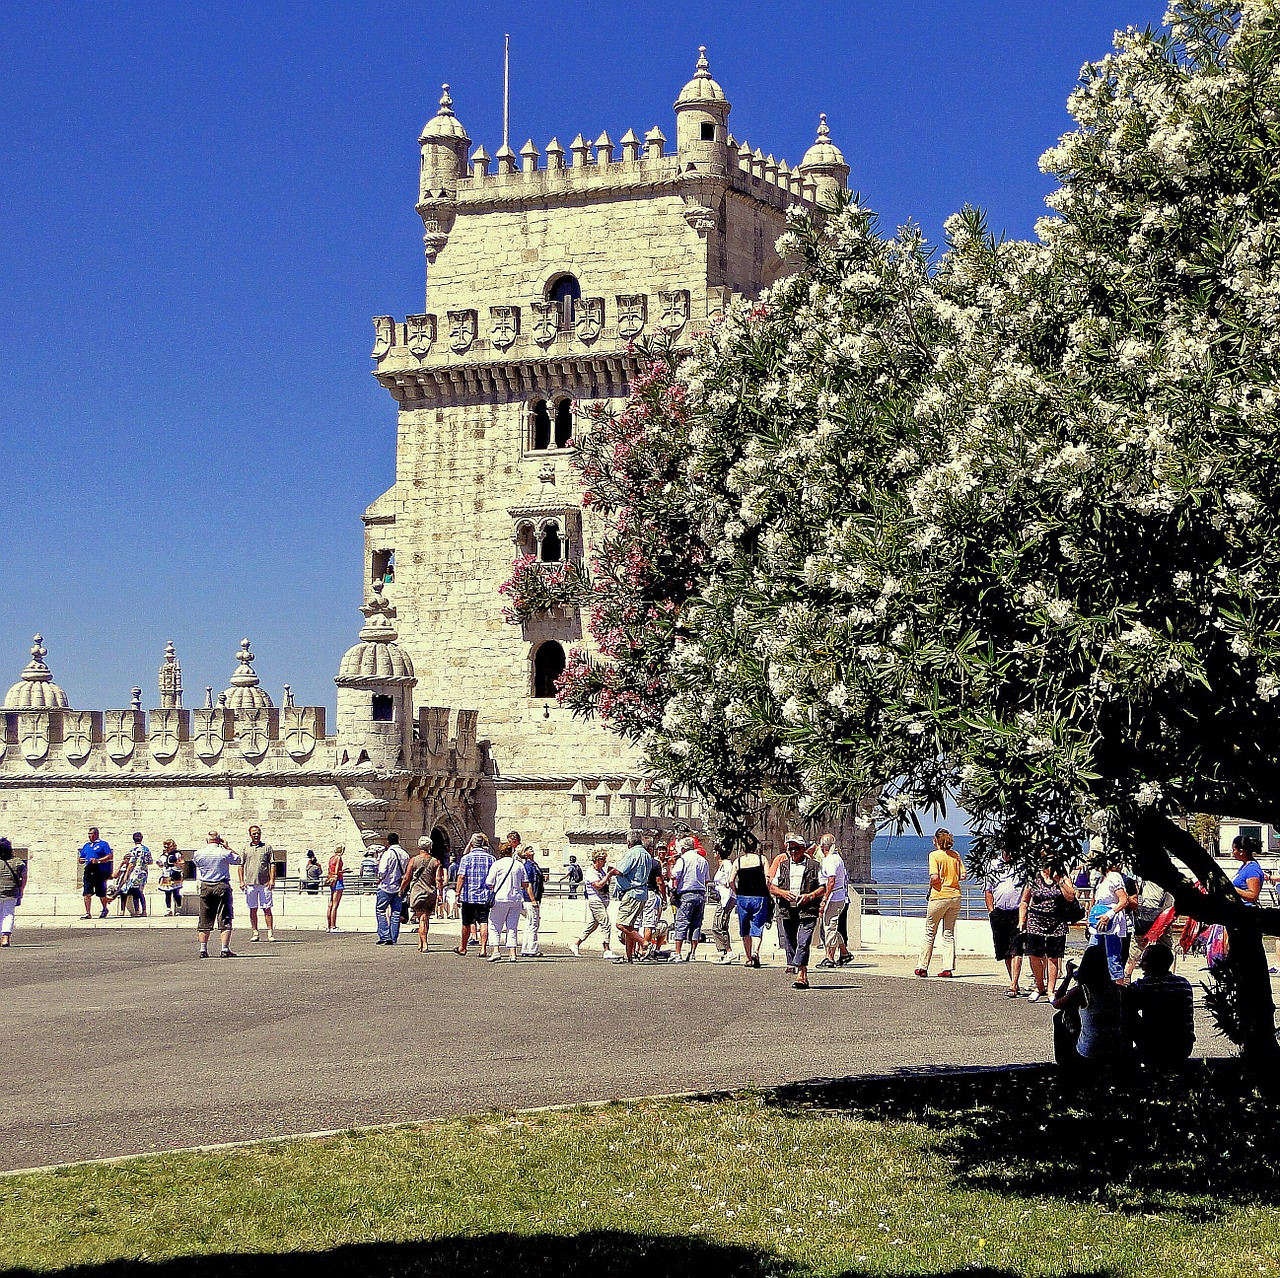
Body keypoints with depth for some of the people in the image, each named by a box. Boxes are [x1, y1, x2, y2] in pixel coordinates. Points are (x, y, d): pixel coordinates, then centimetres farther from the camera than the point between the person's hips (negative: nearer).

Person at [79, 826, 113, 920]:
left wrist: (98, 860, -19)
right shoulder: (86, 845, 21)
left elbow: (110, 856, -8)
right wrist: (81, 861, -1)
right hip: (88, 872, 5)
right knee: (87, 894, -8)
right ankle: (88, 913, -8)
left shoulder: (103, 844, 2)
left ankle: (104, 909, 27)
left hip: (100, 873, -5)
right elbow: (81, 859, 25)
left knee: (101, 894, 4)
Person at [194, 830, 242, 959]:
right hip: (222, 886, -3)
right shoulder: (224, 853, -8)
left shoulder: (199, 854, 0)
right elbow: (238, 859, 8)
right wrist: (227, 848, 11)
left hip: (205, 887, 3)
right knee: (225, 920, 0)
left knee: (205, 921, 9)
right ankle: (225, 949, -6)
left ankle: (203, 949, 8)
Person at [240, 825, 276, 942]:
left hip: (265, 883, -2)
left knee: (267, 908, -3)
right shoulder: (245, 849, 12)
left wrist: (272, 880, -5)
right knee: (253, 909, 5)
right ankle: (254, 932, 9)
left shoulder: (267, 848, 8)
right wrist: (241, 881, 3)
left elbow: (272, 865, 5)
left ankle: (270, 932, -3)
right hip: (250, 883, 2)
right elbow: (241, 866, 13)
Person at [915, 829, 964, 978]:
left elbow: (935, 877, -18)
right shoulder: (956, 855, 6)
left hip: (939, 897, -4)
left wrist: (930, 887, 1)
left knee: (929, 933, 7)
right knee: (949, 934, 9)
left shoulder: (934, 855, -9)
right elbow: (963, 875, 4)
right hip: (955, 896, 4)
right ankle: (948, 968, 3)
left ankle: (922, 967, 10)